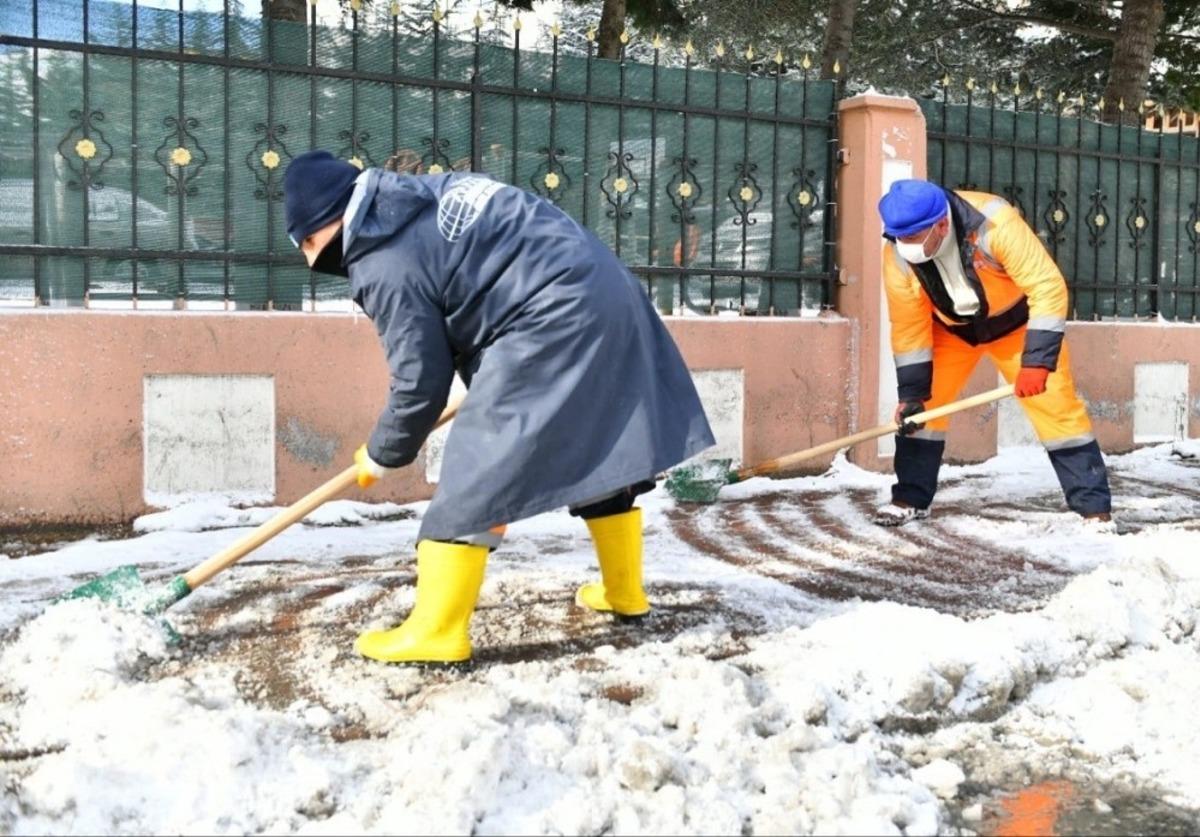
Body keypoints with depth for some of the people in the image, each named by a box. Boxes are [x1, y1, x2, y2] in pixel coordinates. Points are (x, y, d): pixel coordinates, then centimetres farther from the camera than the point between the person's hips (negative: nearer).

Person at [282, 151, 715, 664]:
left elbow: (421, 381, -7)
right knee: (603, 452, 19)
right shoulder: (423, 194, 16)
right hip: (606, 293, 10)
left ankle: (436, 632, -3)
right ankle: (625, 593, 34)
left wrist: (382, 455, 10)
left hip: (551, 323, -10)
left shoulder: (385, 267, -10)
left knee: (478, 469, -6)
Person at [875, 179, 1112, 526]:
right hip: (950, 328, 3)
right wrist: (911, 393, -13)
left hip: (1017, 321, -3)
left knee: (1057, 406, -8)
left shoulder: (994, 223, -37)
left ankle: (1094, 506, 1)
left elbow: (1048, 287, -34)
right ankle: (911, 498, 10)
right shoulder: (898, 256, -24)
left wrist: (1037, 360, -39)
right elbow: (908, 327, -14)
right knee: (923, 405, -5)